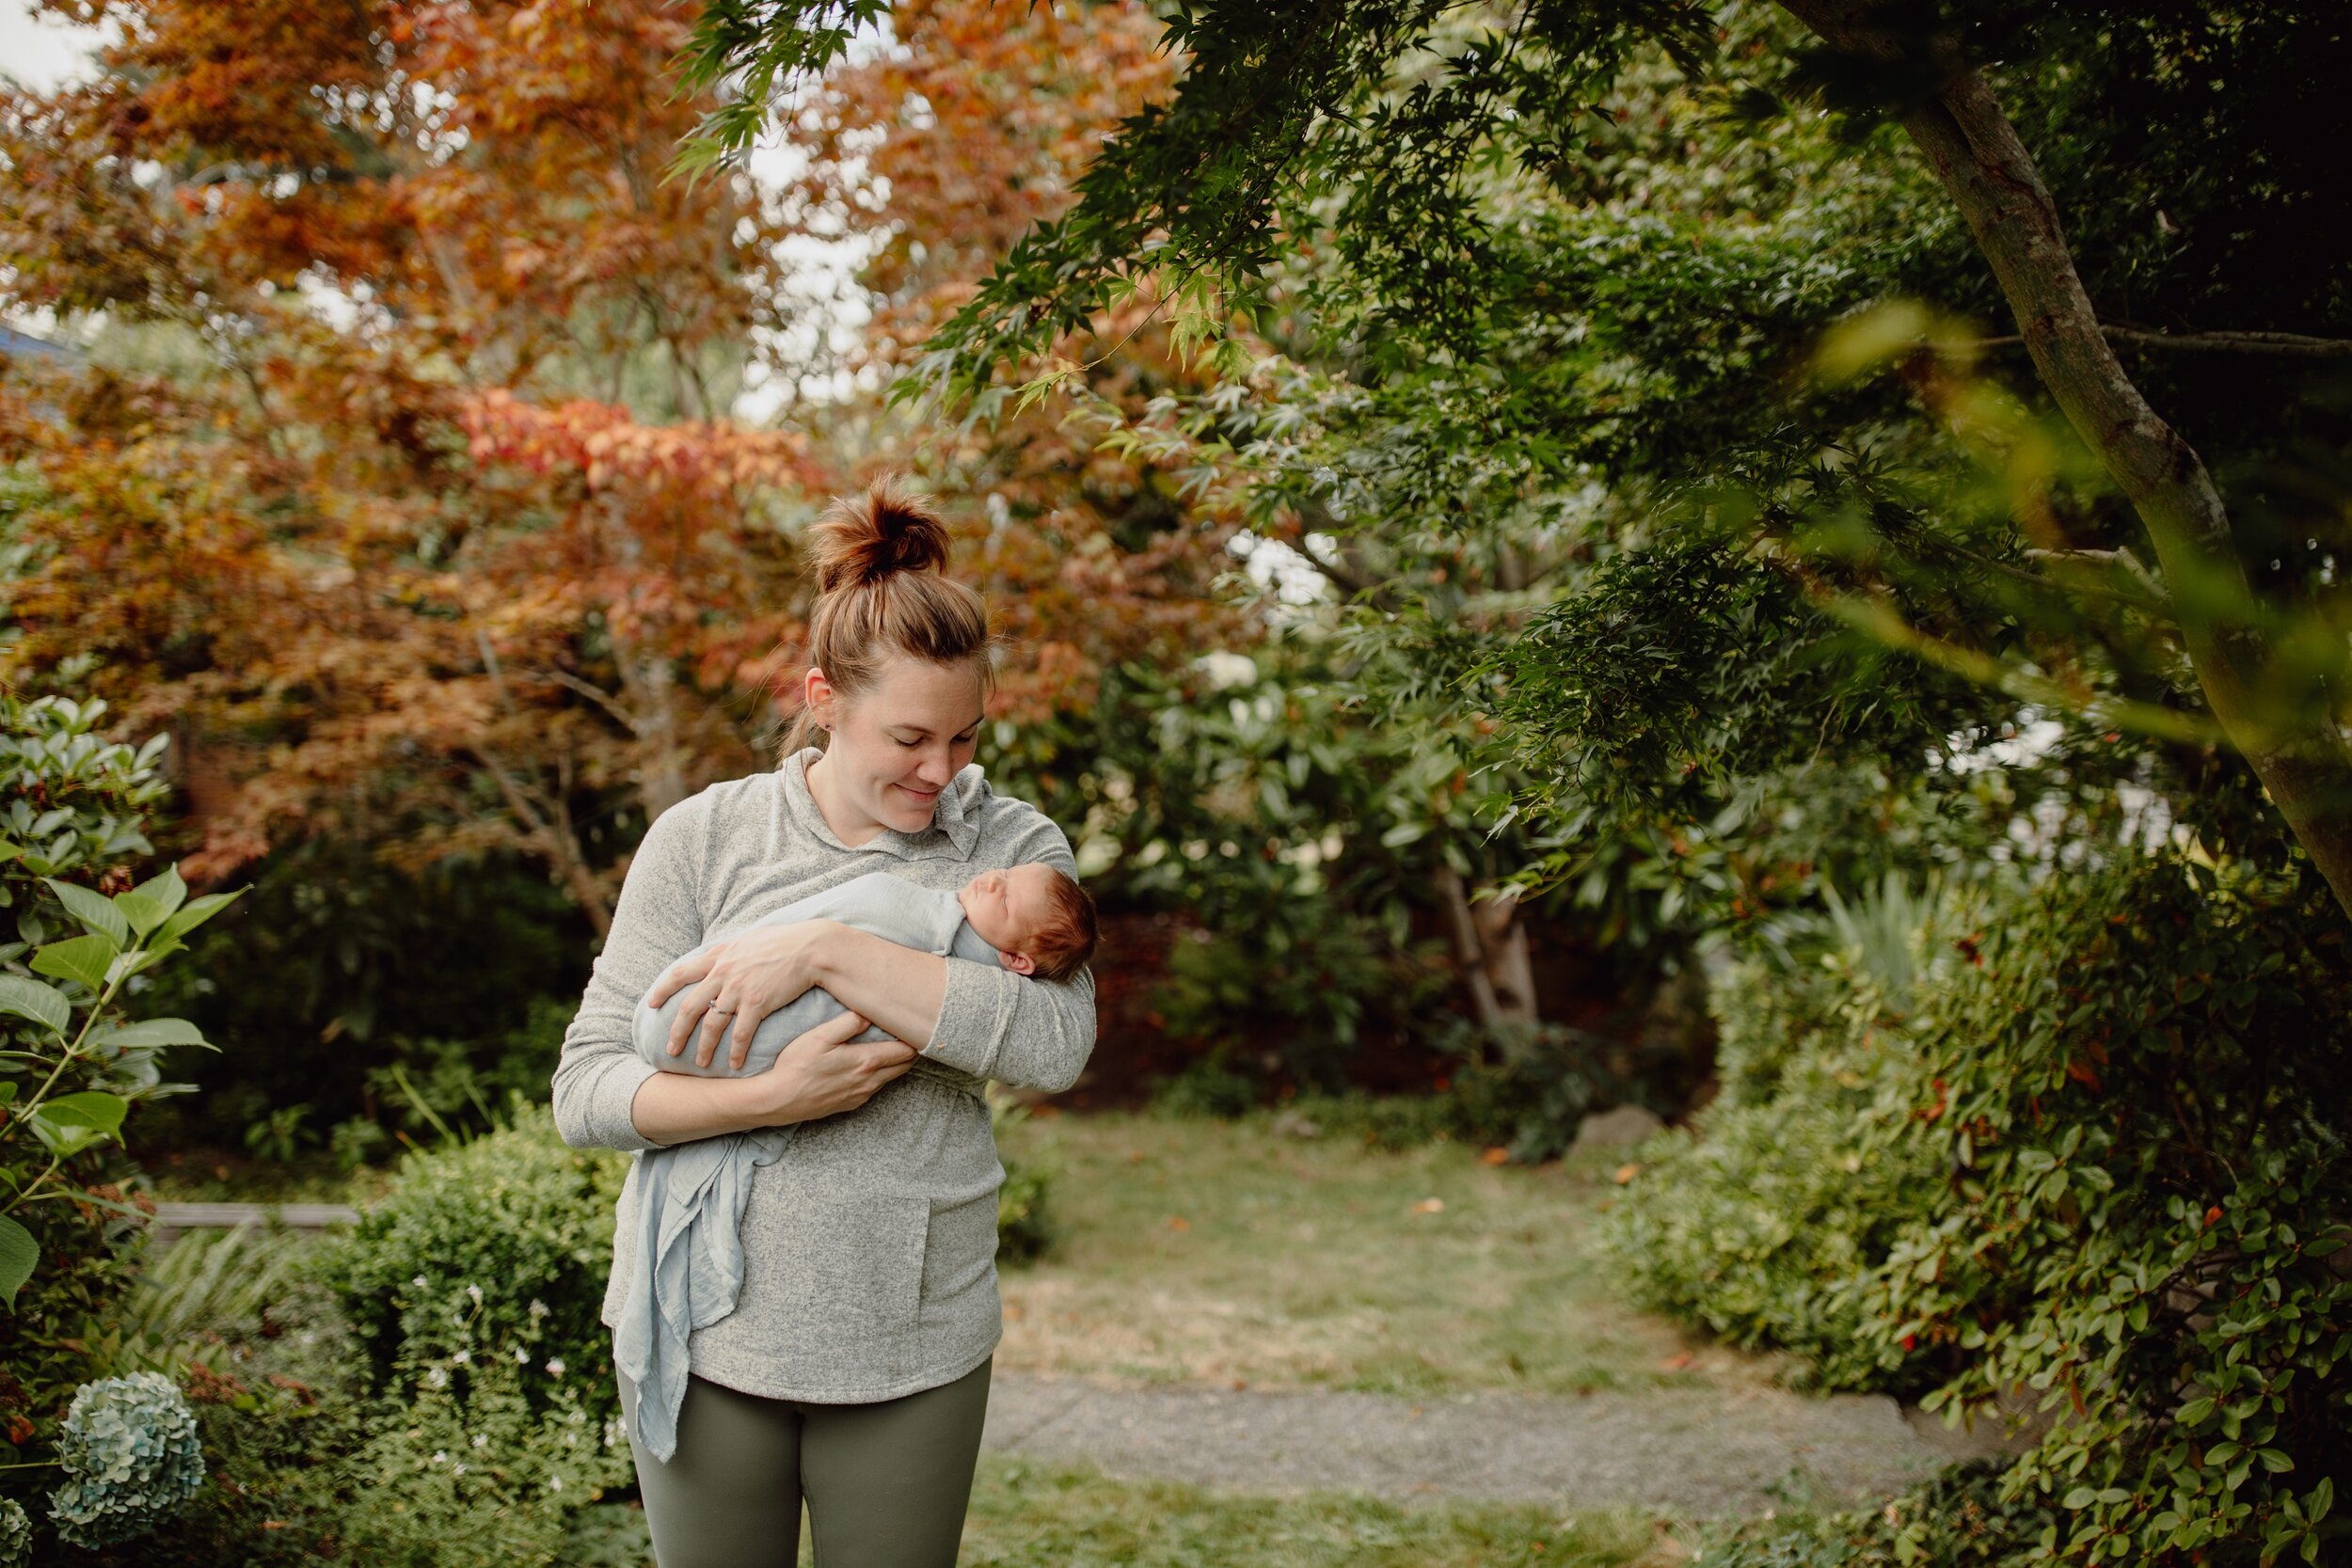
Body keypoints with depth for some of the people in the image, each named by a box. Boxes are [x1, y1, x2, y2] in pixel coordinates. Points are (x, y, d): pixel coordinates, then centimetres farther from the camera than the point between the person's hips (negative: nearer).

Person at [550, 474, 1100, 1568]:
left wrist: (821, 952, -22)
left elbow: (1055, 1044, -20)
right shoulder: (703, 837, -2)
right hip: (707, 1326, 0)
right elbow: (585, 1092, -5)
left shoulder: (1014, 848, -1)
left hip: (911, 1344, 0)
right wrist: (771, 1098, -21)